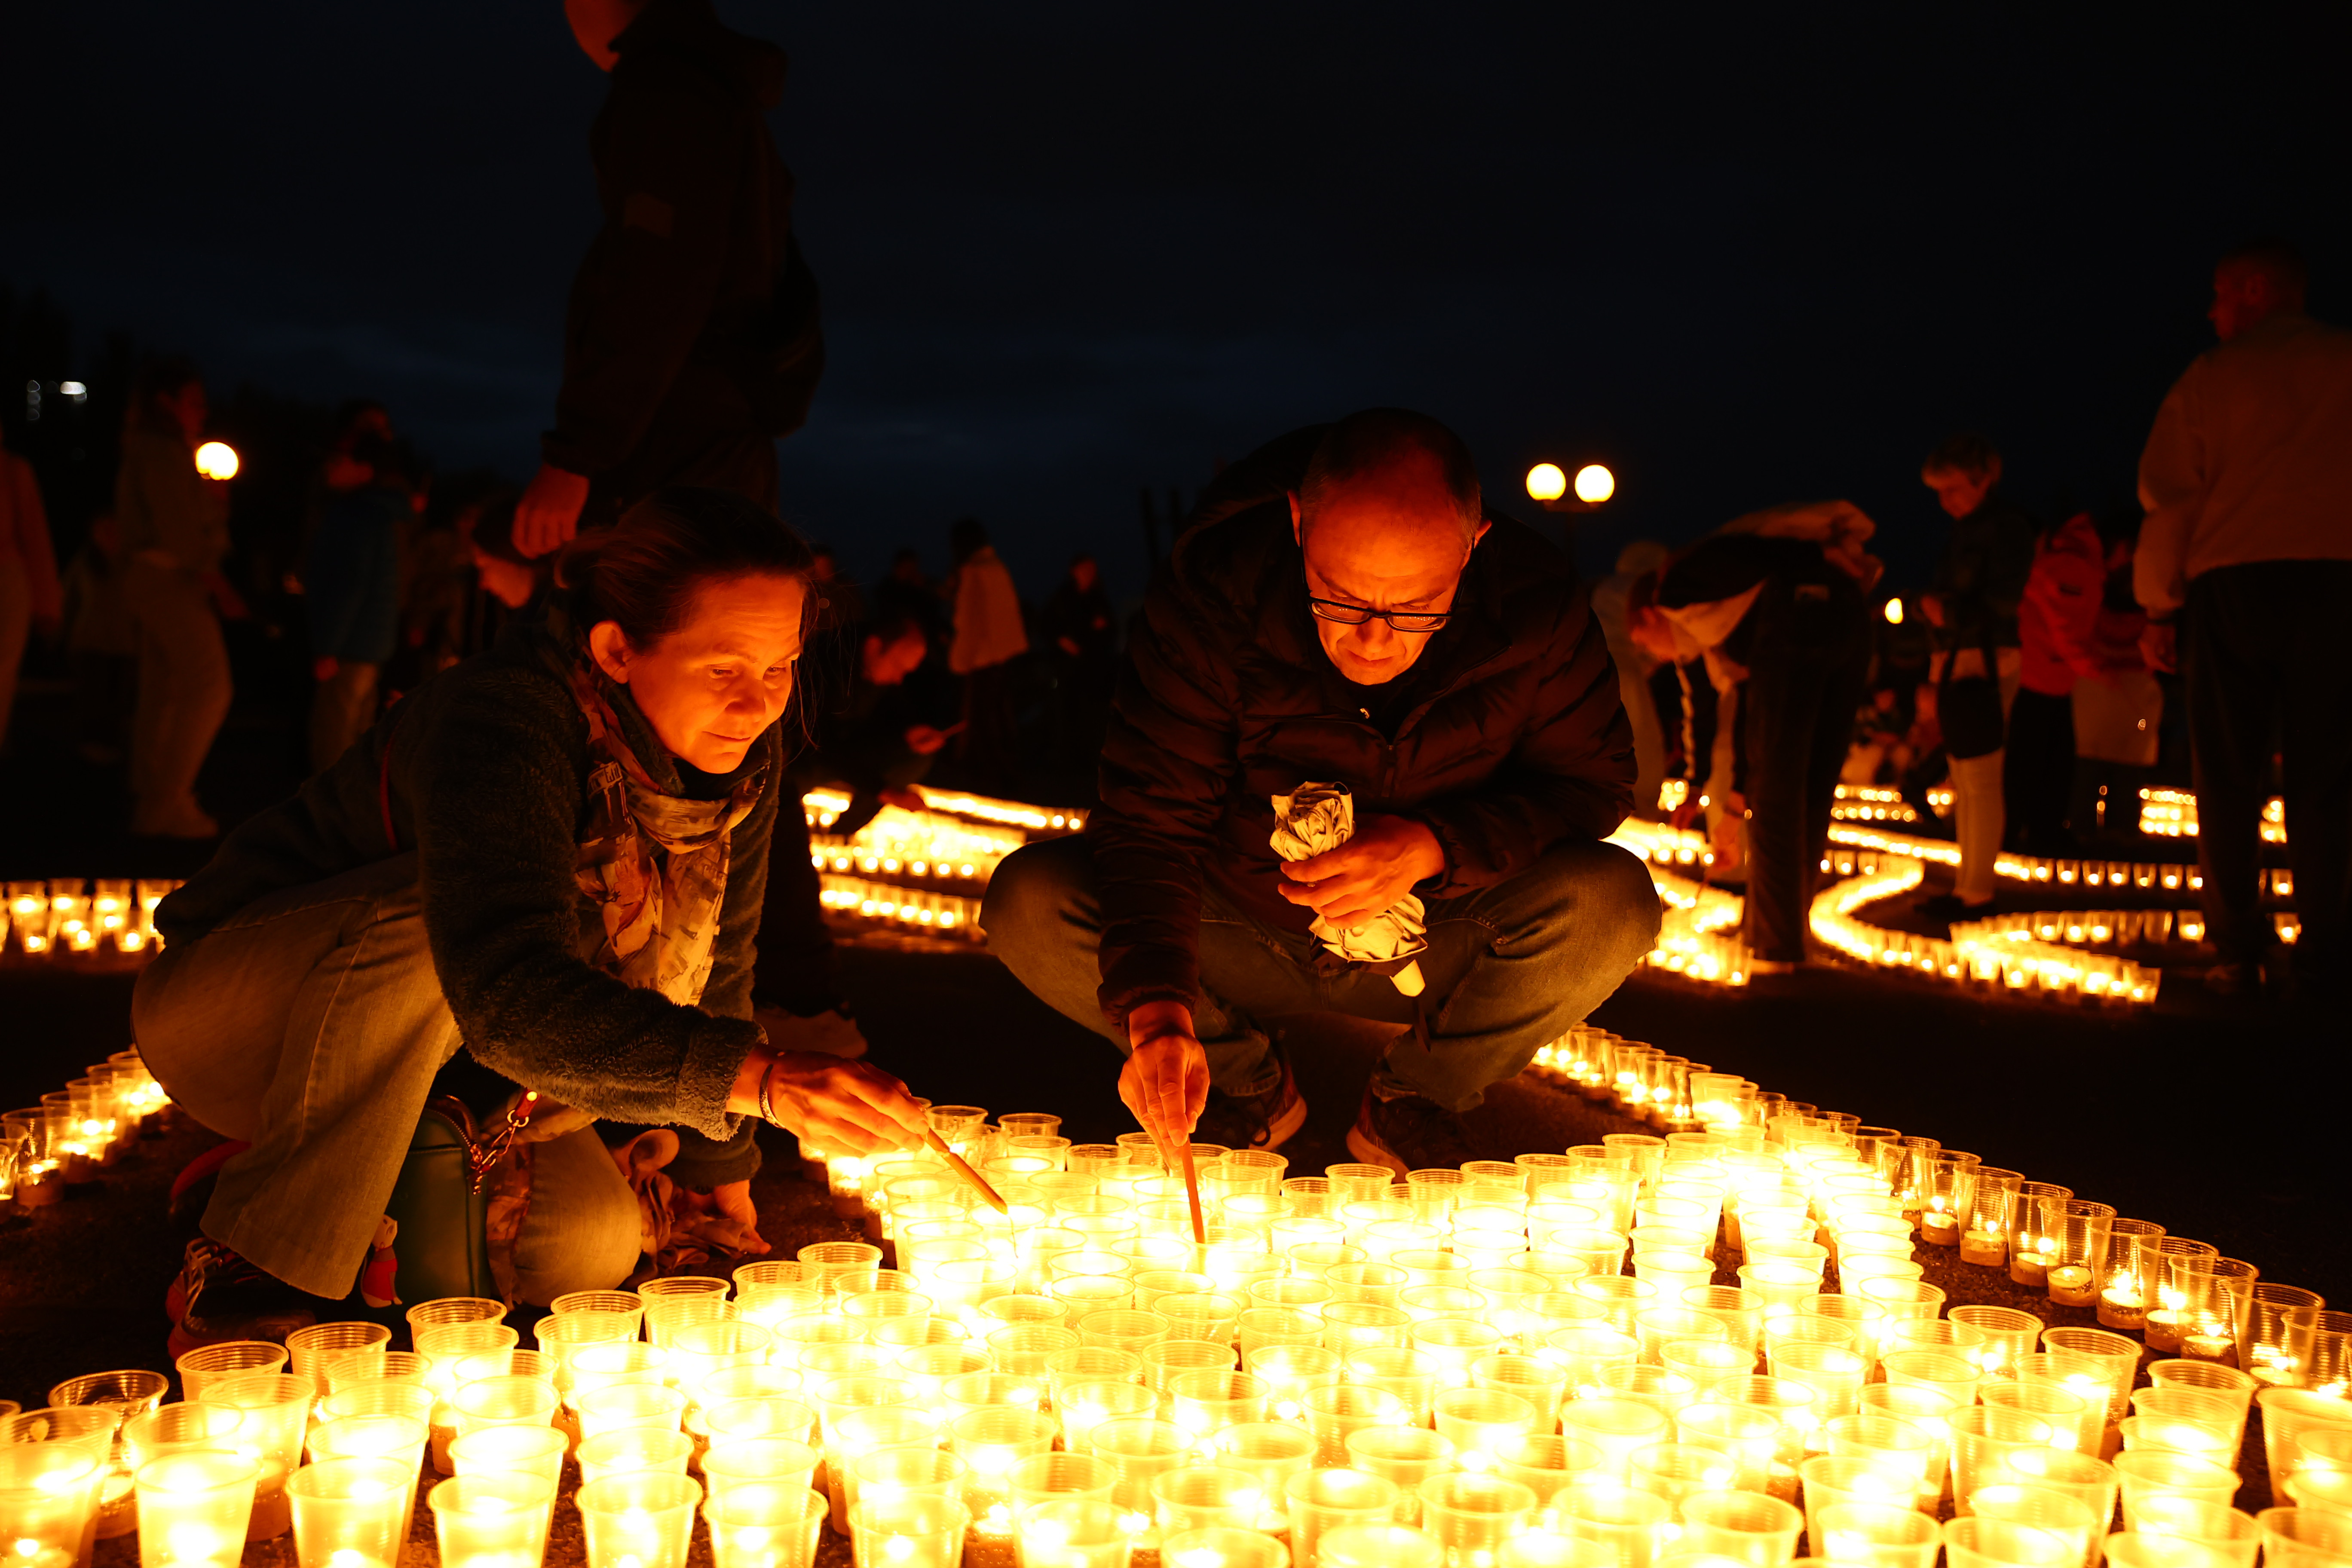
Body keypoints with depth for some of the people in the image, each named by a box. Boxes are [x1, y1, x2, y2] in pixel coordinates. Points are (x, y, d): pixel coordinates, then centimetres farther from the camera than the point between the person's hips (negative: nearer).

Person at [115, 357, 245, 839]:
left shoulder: (152, 452, 20)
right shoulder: (163, 453, -12)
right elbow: (178, 528, -19)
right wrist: (217, 583, -18)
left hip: (154, 580, 11)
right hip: (172, 579, -11)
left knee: (162, 692, 11)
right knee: (208, 686, -13)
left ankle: (148, 800, 14)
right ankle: (166, 804, -14)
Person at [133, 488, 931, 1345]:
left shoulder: (744, 753, -11)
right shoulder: (498, 722, -34)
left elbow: (711, 966, 3)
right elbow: (508, 996, -49)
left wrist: (726, 1185, 7)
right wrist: (759, 1077, -60)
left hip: (409, 1068, 6)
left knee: (594, 1242, -13)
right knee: (429, 921, -36)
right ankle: (253, 1273, -22)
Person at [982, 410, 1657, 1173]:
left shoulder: (1534, 600, -21)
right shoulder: (1210, 590, -25)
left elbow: (1593, 781, -10)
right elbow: (1151, 815, -26)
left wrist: (1435, 846, -28)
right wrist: (1158, 1015, -42)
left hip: (1434, 952, 0)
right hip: (1242, 933, 0)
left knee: (1613, 903, -27)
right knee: (1030, 902, -22)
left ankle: (1410, 1102, 0)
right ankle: (1250, 1087, 4)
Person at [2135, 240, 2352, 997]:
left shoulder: (2212, 375, 6)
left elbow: (2169, 496, 3)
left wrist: (2159, 606, 9)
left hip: (2230, 584, -1)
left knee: (2229, 774, 5)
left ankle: (2239, 954, 2)